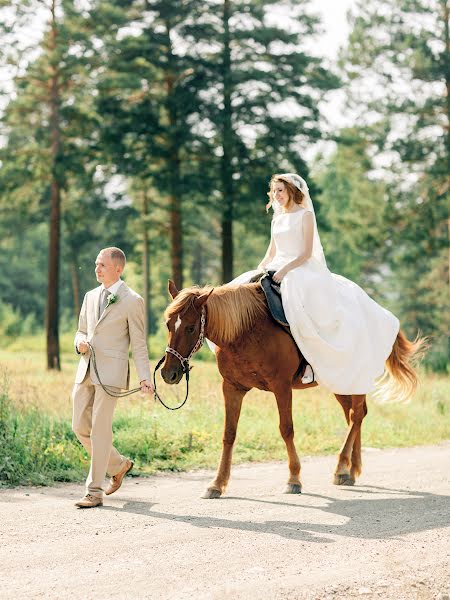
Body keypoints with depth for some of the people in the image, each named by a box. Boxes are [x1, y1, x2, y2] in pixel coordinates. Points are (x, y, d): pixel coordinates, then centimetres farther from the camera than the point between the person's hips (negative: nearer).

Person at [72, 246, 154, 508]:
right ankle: (118, 465, 28)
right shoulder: (91, 296, 14)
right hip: (86, 369, 7)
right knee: (80, 426, 7)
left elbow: (139, 343, -4)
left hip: (111, 371, -7)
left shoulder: (132, 300, -4)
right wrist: (81, 343, -3)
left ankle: (95, 491, 1)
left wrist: (145, 377, -13)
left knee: (100, 429, -6)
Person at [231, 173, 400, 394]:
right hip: (277, 269, 7)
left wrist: (286, 269, -23)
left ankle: (310, 359, -35)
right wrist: (257, 272, 0)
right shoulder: (277, 220, 20)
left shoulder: (305, 215, 0)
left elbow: (306, 253, -9)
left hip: (302, 268, -7)